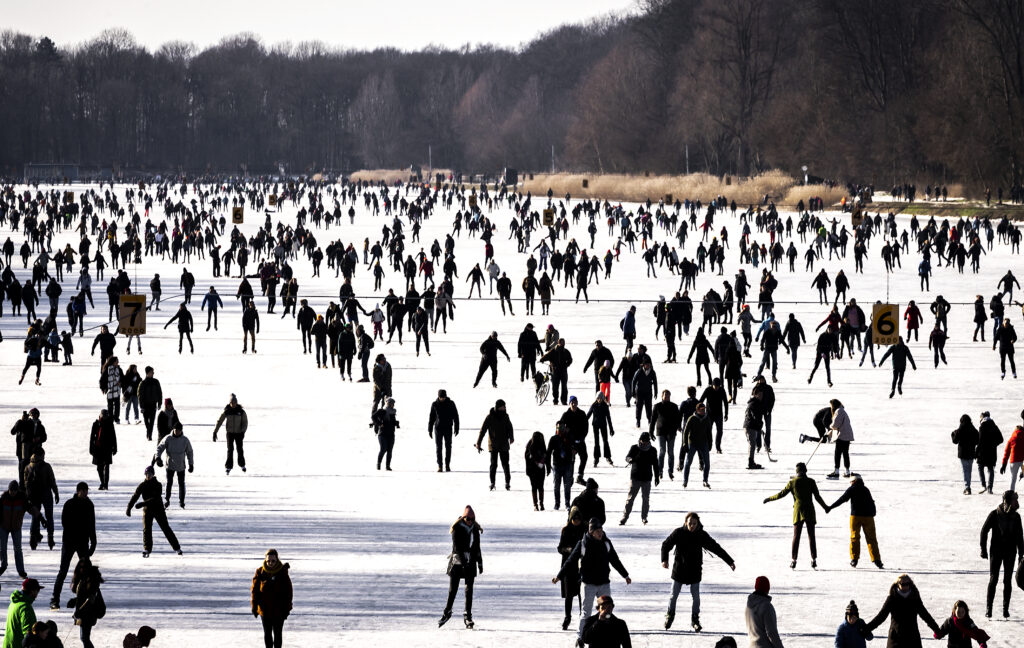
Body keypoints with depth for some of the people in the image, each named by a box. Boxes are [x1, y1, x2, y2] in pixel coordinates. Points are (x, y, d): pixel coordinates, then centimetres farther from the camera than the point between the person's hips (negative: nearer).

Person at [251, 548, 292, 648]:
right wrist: (254, 606, -3)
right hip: (265, 609, 2)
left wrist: (287, 608, -4)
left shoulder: (282, 572, -7)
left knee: (277, 633, 3)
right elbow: (255, 589, 1)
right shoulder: (260, 572, -4)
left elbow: (288, 591, -2)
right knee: (267, 633, 11)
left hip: (279, 609, -2)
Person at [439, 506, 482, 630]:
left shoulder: (475, 530, 7)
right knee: (453, 589, 1)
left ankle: (468, 616, 3)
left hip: (470, 562, 3)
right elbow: (456, 545, -16)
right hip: (457, 560, -3)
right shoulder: (457, 529, -7)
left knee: (469, 589, 0)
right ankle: (447, 612, 18)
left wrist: (480, 563, 15)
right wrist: (461, 559, -28)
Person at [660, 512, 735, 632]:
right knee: (674, 595, 7)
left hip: (695, 571, 1)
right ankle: (670, 615, 29)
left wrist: (730, 561, -2)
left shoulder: (702, 535, -6)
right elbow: (666, 545, -6)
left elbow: (716, 548, -1)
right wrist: (664, 560, -23)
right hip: (679, 569, 0)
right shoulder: (678, 533, -9)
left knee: (696, 596, 2)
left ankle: (695, 620, 17)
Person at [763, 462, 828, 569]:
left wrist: (769, 499, 16)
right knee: (811, 536, 5)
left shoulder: (792, 482, -3)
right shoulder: (811, 482, -1)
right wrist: (825, 507, 15)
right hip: (809, 511, 1)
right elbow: (817, 497, 1)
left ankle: (794, 561, 1)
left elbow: (782, 494, 2)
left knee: (796, 536, 4)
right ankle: (814, 560, 1)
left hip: (798, 511, -1)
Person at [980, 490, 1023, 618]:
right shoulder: (994, 515, -8)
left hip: (1010, 552, 3)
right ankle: (988, 608, 3)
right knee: (993, 580, -3)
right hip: (996, 550, -3)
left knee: (1007, 581, 3)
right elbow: (984, 531, -2)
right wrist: (983, 549, -4)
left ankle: (1006, 609, 10)